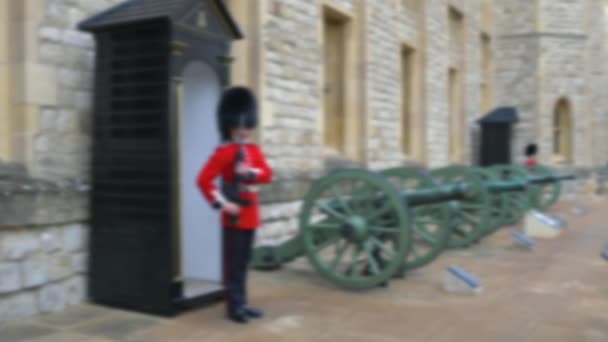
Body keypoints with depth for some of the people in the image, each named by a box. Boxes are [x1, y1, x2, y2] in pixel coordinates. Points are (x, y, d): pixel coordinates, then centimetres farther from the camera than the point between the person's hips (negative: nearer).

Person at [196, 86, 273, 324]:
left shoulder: (255, 150, 11)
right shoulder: (223, 152, -10)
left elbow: (267, 175, 0)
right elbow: (204, 180, -16)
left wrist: (250, 172, -19)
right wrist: (221, 204, -19)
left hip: (251, 213, 7)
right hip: (234, 214, -7)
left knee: (244, 261, 13)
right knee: (234, 263, 0)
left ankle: (242, 303, 21)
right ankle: (234, 306, 8)